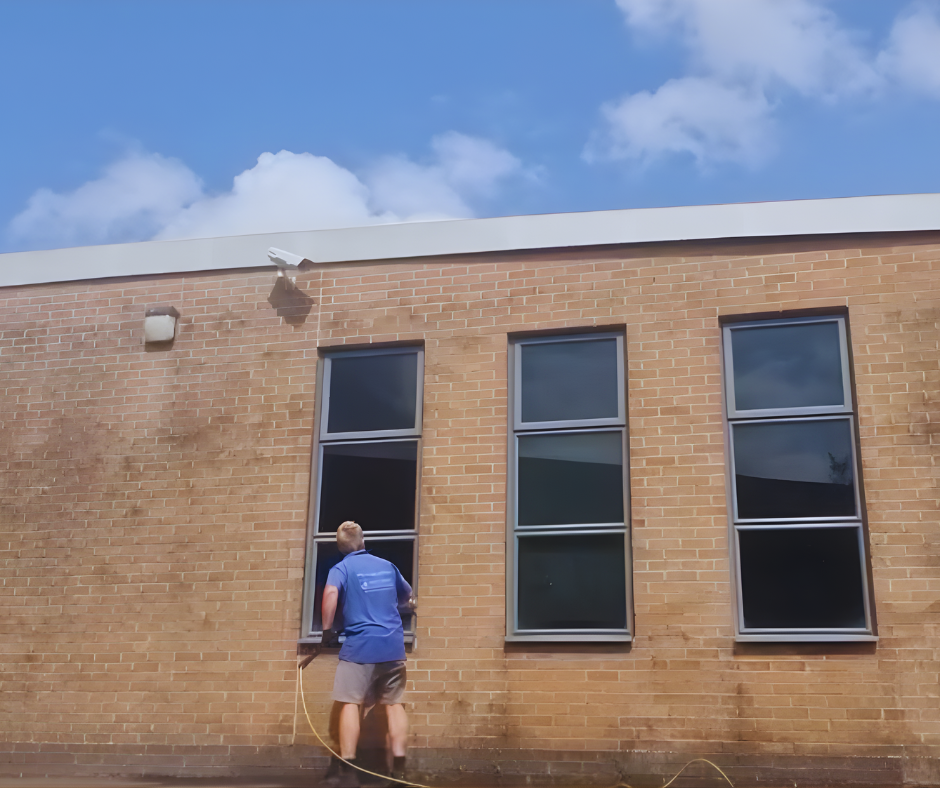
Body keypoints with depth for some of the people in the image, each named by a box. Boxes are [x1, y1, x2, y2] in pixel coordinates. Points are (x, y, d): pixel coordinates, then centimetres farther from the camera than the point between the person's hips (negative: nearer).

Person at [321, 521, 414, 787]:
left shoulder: (341, 568, 1)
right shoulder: (387, 565, 16)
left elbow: (331, 592, -22)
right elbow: (408, 597, 31)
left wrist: (327, 629, -12)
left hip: (360, 645, -4)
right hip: (394, 645, 4)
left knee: (350, 703, 0)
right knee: (394, 703, 8)